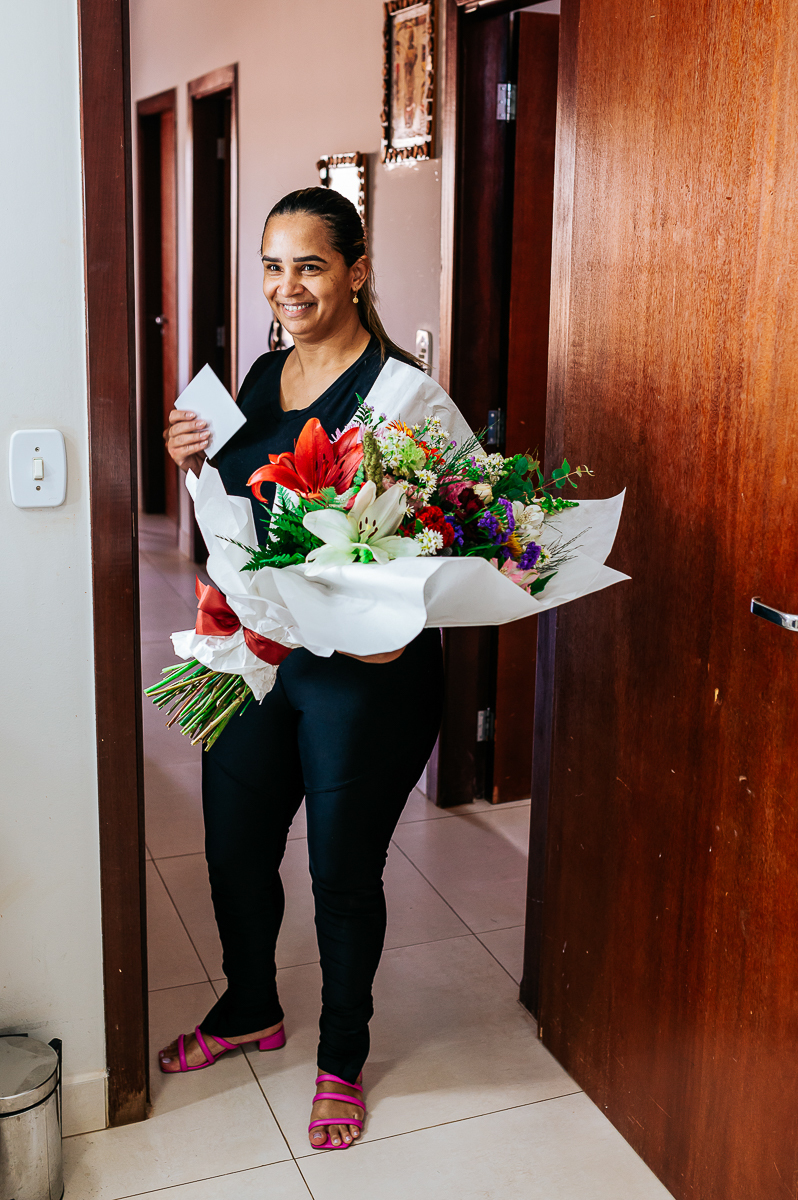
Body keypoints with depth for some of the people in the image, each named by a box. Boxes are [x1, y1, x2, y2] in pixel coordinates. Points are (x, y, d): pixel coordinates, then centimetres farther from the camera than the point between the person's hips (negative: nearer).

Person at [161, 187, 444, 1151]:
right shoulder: (262, 375, 7)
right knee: (234, 847, 19)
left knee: (343, 872, 10)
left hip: (362, 671, -6)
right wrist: (193, 462, -1)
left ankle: (342, 1058, 35)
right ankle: (250, 1009, 48)